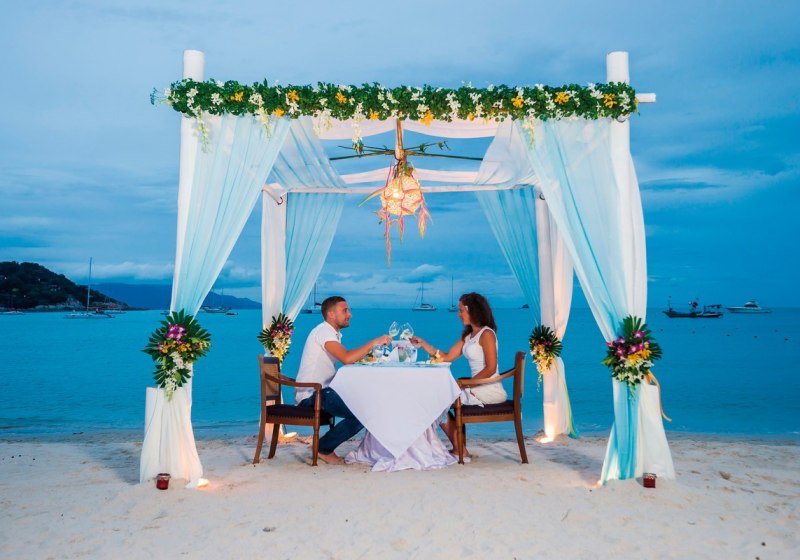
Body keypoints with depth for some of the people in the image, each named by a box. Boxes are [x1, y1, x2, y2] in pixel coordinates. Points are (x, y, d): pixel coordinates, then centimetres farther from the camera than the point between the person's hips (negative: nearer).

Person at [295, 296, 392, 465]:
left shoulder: (333, 333, 17)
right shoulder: (323, 331, -14)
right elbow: (347, 359, -28)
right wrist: (374, 342, -20)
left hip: (321, 392, 10)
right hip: (311, 395, -10)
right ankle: (323, 449, -4)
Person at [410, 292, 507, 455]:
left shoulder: (486, 334, -10)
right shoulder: (468, 335, 17)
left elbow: (491, 368, -17)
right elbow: (447, 357, 13)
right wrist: (423, 344, 7)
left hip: (489, 391, -9)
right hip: (477, 388, 9)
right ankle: (458, 449, 2)